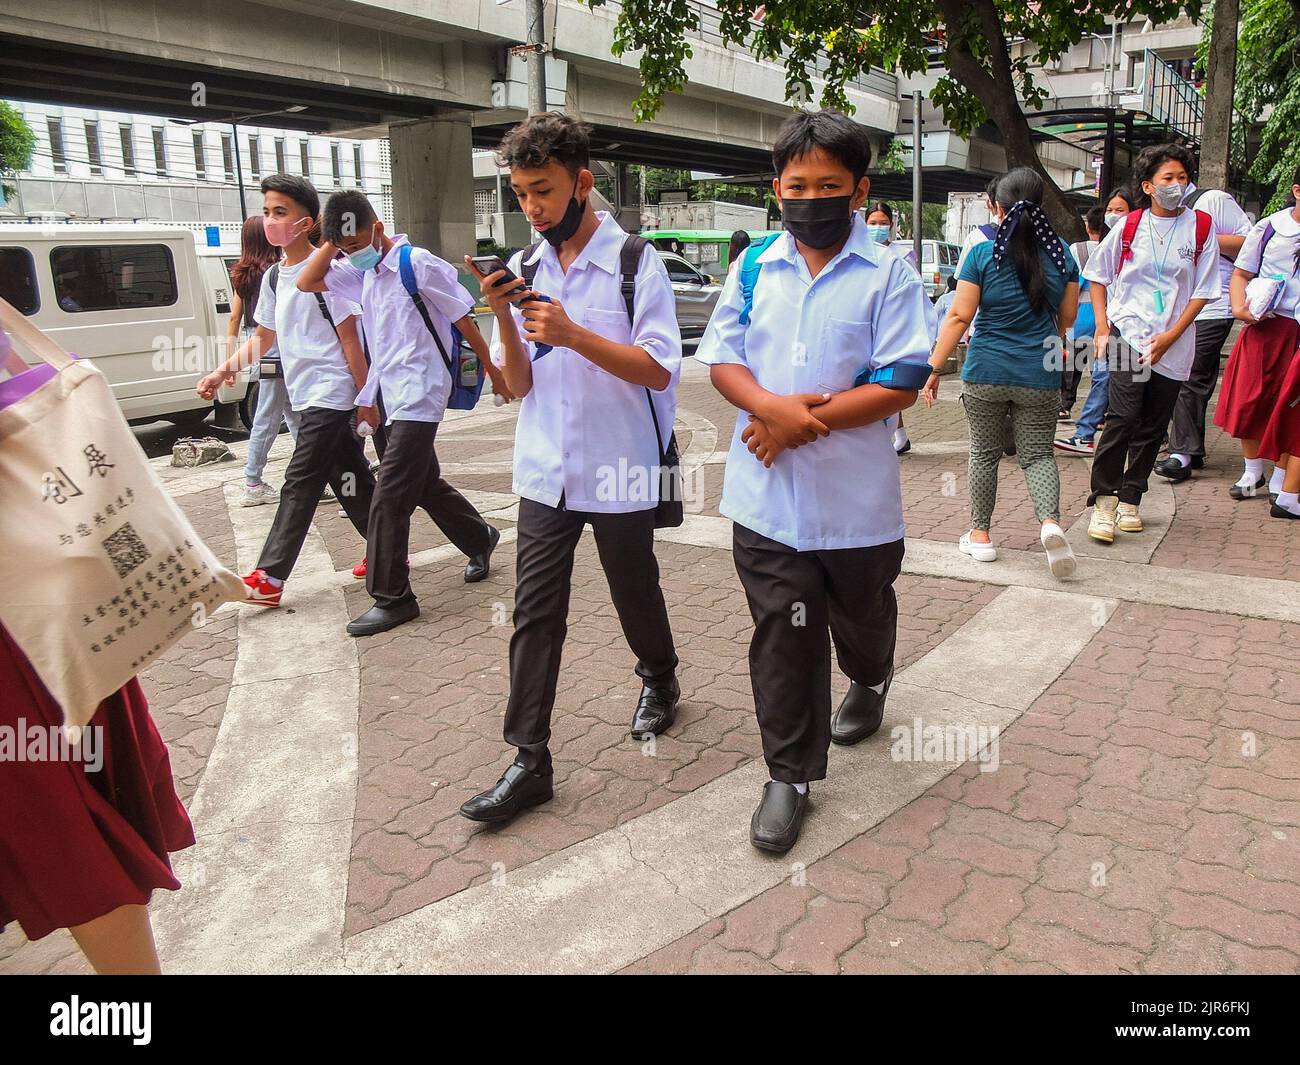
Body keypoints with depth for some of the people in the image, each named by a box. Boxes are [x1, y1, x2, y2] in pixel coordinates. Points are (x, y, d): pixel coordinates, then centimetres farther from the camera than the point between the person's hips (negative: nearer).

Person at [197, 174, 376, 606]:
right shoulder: (274, 277, 12)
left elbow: (349, 338, -12)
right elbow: (263, 337, 20)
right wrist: (221, 372, 11)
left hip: (330, 395, -8)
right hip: (305, 396, 8)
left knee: (299, 484, -7)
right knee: (349, 478, 13)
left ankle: (269, 578, -4)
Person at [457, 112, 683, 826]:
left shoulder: (636, 263, -7)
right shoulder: (523, 269, 5)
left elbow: (659, 370, -14)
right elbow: (517, 384, 4)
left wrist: (573, 335, -24)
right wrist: (503, 317, -13)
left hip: (620, 471, -3)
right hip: (545, 470, 4)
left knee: (634, 592, 15)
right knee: (535, 612, 0)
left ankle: (659, 679, 45)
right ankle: (529, 761, 7)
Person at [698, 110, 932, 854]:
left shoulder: (889, 275, -6)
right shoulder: (754, 268, 4)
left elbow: (901, 384, -13)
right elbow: (722, 359, 3)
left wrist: (805, 423, -19)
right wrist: (772, 405, -18)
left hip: (857, 496, -1)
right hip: (768, 495, 2)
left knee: (861, 618, 22)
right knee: (781, 639, 4)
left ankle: (870, 682, 56)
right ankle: (790, 775, 18)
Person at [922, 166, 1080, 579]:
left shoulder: (983, 254, -7)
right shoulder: (1061, 254, 2)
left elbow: (959, 316, -10)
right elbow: (1068, 316, 11)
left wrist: (933, 367, -6)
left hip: (986, 373, -2)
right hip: (1040, 376, 2)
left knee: (984, 453, 11)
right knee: (1038, 453, 10)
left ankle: (980, 534, 19)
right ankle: (1050, 522, -14)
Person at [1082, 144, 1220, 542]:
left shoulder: (1201, 227, 3)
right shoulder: (1129, 225, 2)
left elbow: (1202, 290, 3)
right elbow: (1098, 274, 12)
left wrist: (1170, 336, -7)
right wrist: (1102, 326, 1)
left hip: (1173, 345, 2)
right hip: (1129, 333, -2)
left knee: (1153, 427, 5)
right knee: (1123, 415, -16)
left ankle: (1129, 500, 17)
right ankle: (1103, 499, -9)